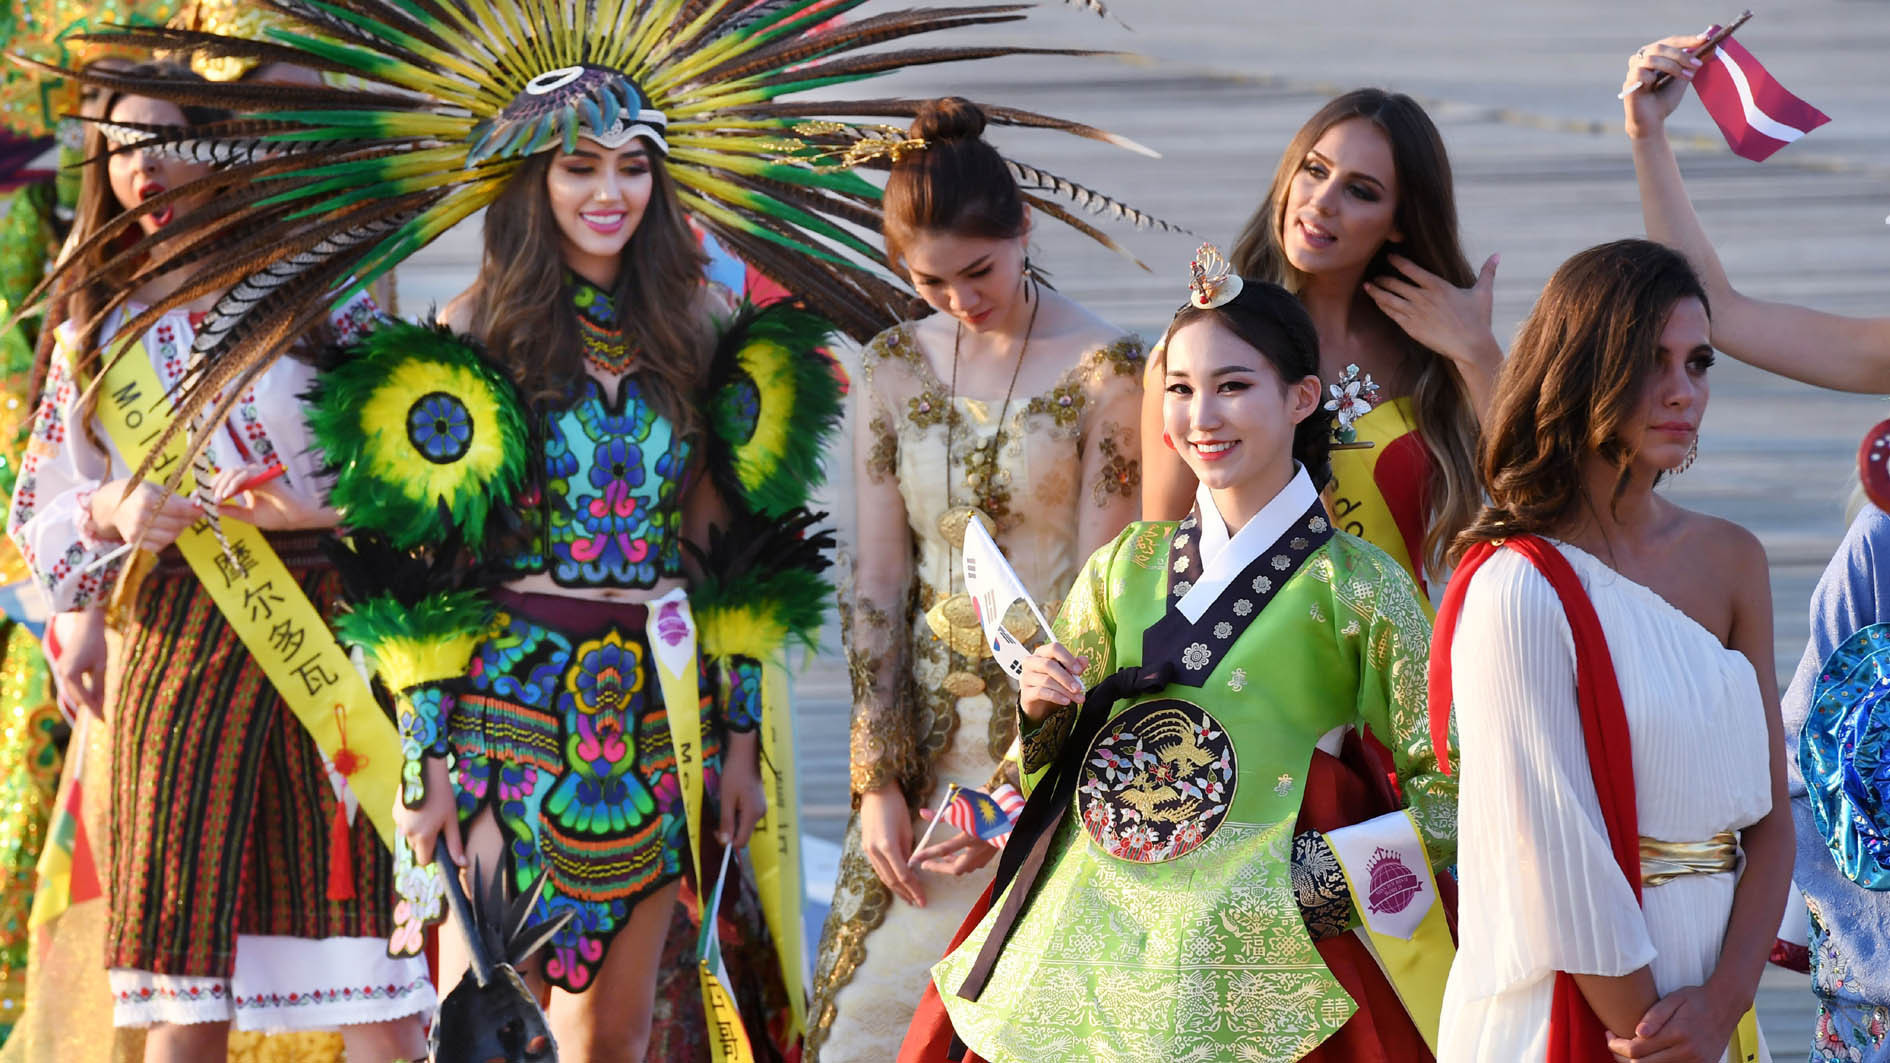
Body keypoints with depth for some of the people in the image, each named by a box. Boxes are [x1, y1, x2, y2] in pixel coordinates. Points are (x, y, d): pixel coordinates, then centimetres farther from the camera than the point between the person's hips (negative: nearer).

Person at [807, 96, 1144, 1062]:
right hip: (924, 723, 5)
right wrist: (878, 782, -4)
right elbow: (877, 582, 3)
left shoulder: (1105, 373, -10)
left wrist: (1013, 787, -15)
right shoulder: (895, 367, 4)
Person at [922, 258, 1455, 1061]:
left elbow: (1455, 796, -5)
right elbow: (1052, 769, 17)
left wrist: (1331, 875, -12)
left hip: (1255, 954, -4)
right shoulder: (1126, 567, 10)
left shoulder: (1351, 584, -4)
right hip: (1101, 928, 4)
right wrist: (1042, 710, -3)